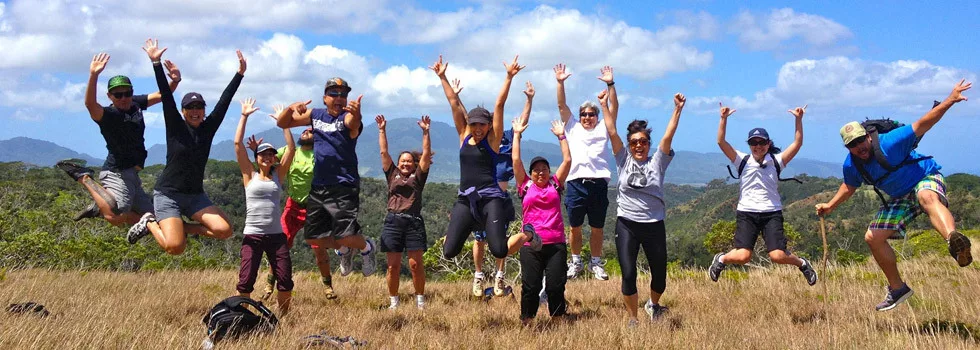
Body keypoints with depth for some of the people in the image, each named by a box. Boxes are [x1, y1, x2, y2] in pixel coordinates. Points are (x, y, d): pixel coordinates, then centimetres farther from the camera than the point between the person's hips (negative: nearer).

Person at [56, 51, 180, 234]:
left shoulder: (135, 103, 7)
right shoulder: (108, 115, -17)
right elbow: (90, 104, -37)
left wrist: (175, 81, -8)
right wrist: (93, 76, -51)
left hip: (132, 175, 8)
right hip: (116, 173, -8)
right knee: (116, 217, -33)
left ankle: (99, 208, 22)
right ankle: (84, 178, -8)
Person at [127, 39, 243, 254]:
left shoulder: (209, 128, 5)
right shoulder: (175, 127, -3)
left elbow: (224, 101, 2)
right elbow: (166, 96, -10)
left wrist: (240, 73, -2)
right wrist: (156, 63, -17)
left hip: (195, 195, 5)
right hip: (168, 194, -5)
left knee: (224, 230, -16)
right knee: (175, 247, -20)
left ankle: (180, 227, 7)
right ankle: (150, 223, 12)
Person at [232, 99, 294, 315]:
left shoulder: (278, 174, 12)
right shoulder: (250, 175, 6)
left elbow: (291, 148, 7)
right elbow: (238, 143, 0)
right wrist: (244, 116, 1)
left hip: (276, 235, 2)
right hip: (252, 235, -2)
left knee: (286, 283, -3)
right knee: (245, 283, -8)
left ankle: (282, 318, 14)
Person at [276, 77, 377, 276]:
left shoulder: (347, 116, -7)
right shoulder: (315, 115, 10)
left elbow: (353, 123, -33)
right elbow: (282, 123, 13)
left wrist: (356, 113, -57)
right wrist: (292, 108, -10)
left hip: (344, 187, -6)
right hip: (318, 187, 6)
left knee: (344, 236, -16)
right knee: (313, 237, 9)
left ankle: (366, 247, 18)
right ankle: (345, 250, 37)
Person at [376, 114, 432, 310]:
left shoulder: (418, 177, 13)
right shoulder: (392, 175, 16)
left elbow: (426, 154, 7)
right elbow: (384, 152, 14)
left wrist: (425, 132, 2)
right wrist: (382, 130, 11)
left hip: (414, 222, -1)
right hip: (393, 222, 1)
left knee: (416, 264, -4)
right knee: (393, 266, 1)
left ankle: (420, 300, 5)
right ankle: (393, 302, 7)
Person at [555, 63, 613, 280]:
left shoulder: (602, 129, 16)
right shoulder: (573, 128, 17)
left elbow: (614, 108, 6)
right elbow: (561, 106, 10)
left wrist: (610, 84, -3)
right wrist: (560, 83, 0)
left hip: (598, 183, 0)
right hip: (576, 183, 0)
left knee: (597, 228, 5)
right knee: (575, 227, 4)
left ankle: (595, 263, 16)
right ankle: (576, 262, 17)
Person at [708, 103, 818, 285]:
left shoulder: (776, 161, 6)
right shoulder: (742, 161, 5)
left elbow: (797, 143, -2)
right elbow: (721, 142, -5)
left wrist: (799, 119, -12)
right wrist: (723, 119, -15)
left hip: (772, 213, 0)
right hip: (746, 213, 0)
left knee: (777, 256, -14)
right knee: (743, 256, -17)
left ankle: (802, 263, 19)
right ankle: (721, 259, 18)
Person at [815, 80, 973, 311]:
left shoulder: (889, 142, -25)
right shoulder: (851, 165, -8)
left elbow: (922, 124, -28)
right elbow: (849, 187, 15)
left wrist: (949, 101, -38)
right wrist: (830, 206, 9)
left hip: (927, 179, -7)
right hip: (901, 197, 7)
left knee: (928, 198, -45)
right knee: (873, 238, 3)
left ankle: (955, 242, -78)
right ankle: (897, 288, 19)